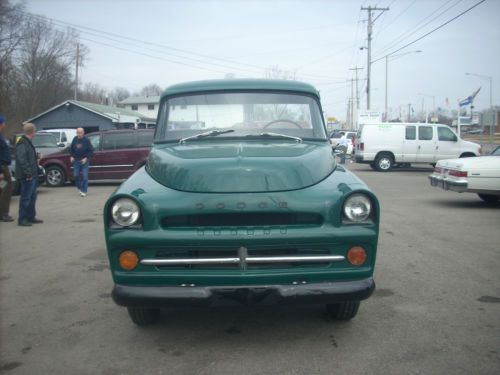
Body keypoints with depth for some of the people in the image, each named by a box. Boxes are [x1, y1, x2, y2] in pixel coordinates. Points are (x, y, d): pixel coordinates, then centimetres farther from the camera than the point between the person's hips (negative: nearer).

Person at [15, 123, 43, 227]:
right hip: (27, 176, -10)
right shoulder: (22, 143, -16)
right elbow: (22, 160, -23)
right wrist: (28, 173, -24)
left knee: (32, 197, 16)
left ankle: (31, 217, 25)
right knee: (26, 198, -5)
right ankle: (22, 219, 2)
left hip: (32, 175, 10)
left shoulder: (27, 142, 16)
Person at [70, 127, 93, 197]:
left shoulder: (86, 140, -9)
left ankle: (84, 191, 1)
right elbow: (71, 149, 16)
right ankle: (79, 188, 26)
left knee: (85, 176, -6)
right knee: (76, 175, 5)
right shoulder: (75, 140, 3)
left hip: (84, 160, -4)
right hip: (76, 160, 4)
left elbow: (91, 151, -8)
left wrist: (86, 158, -17)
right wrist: (72, 156, 2)